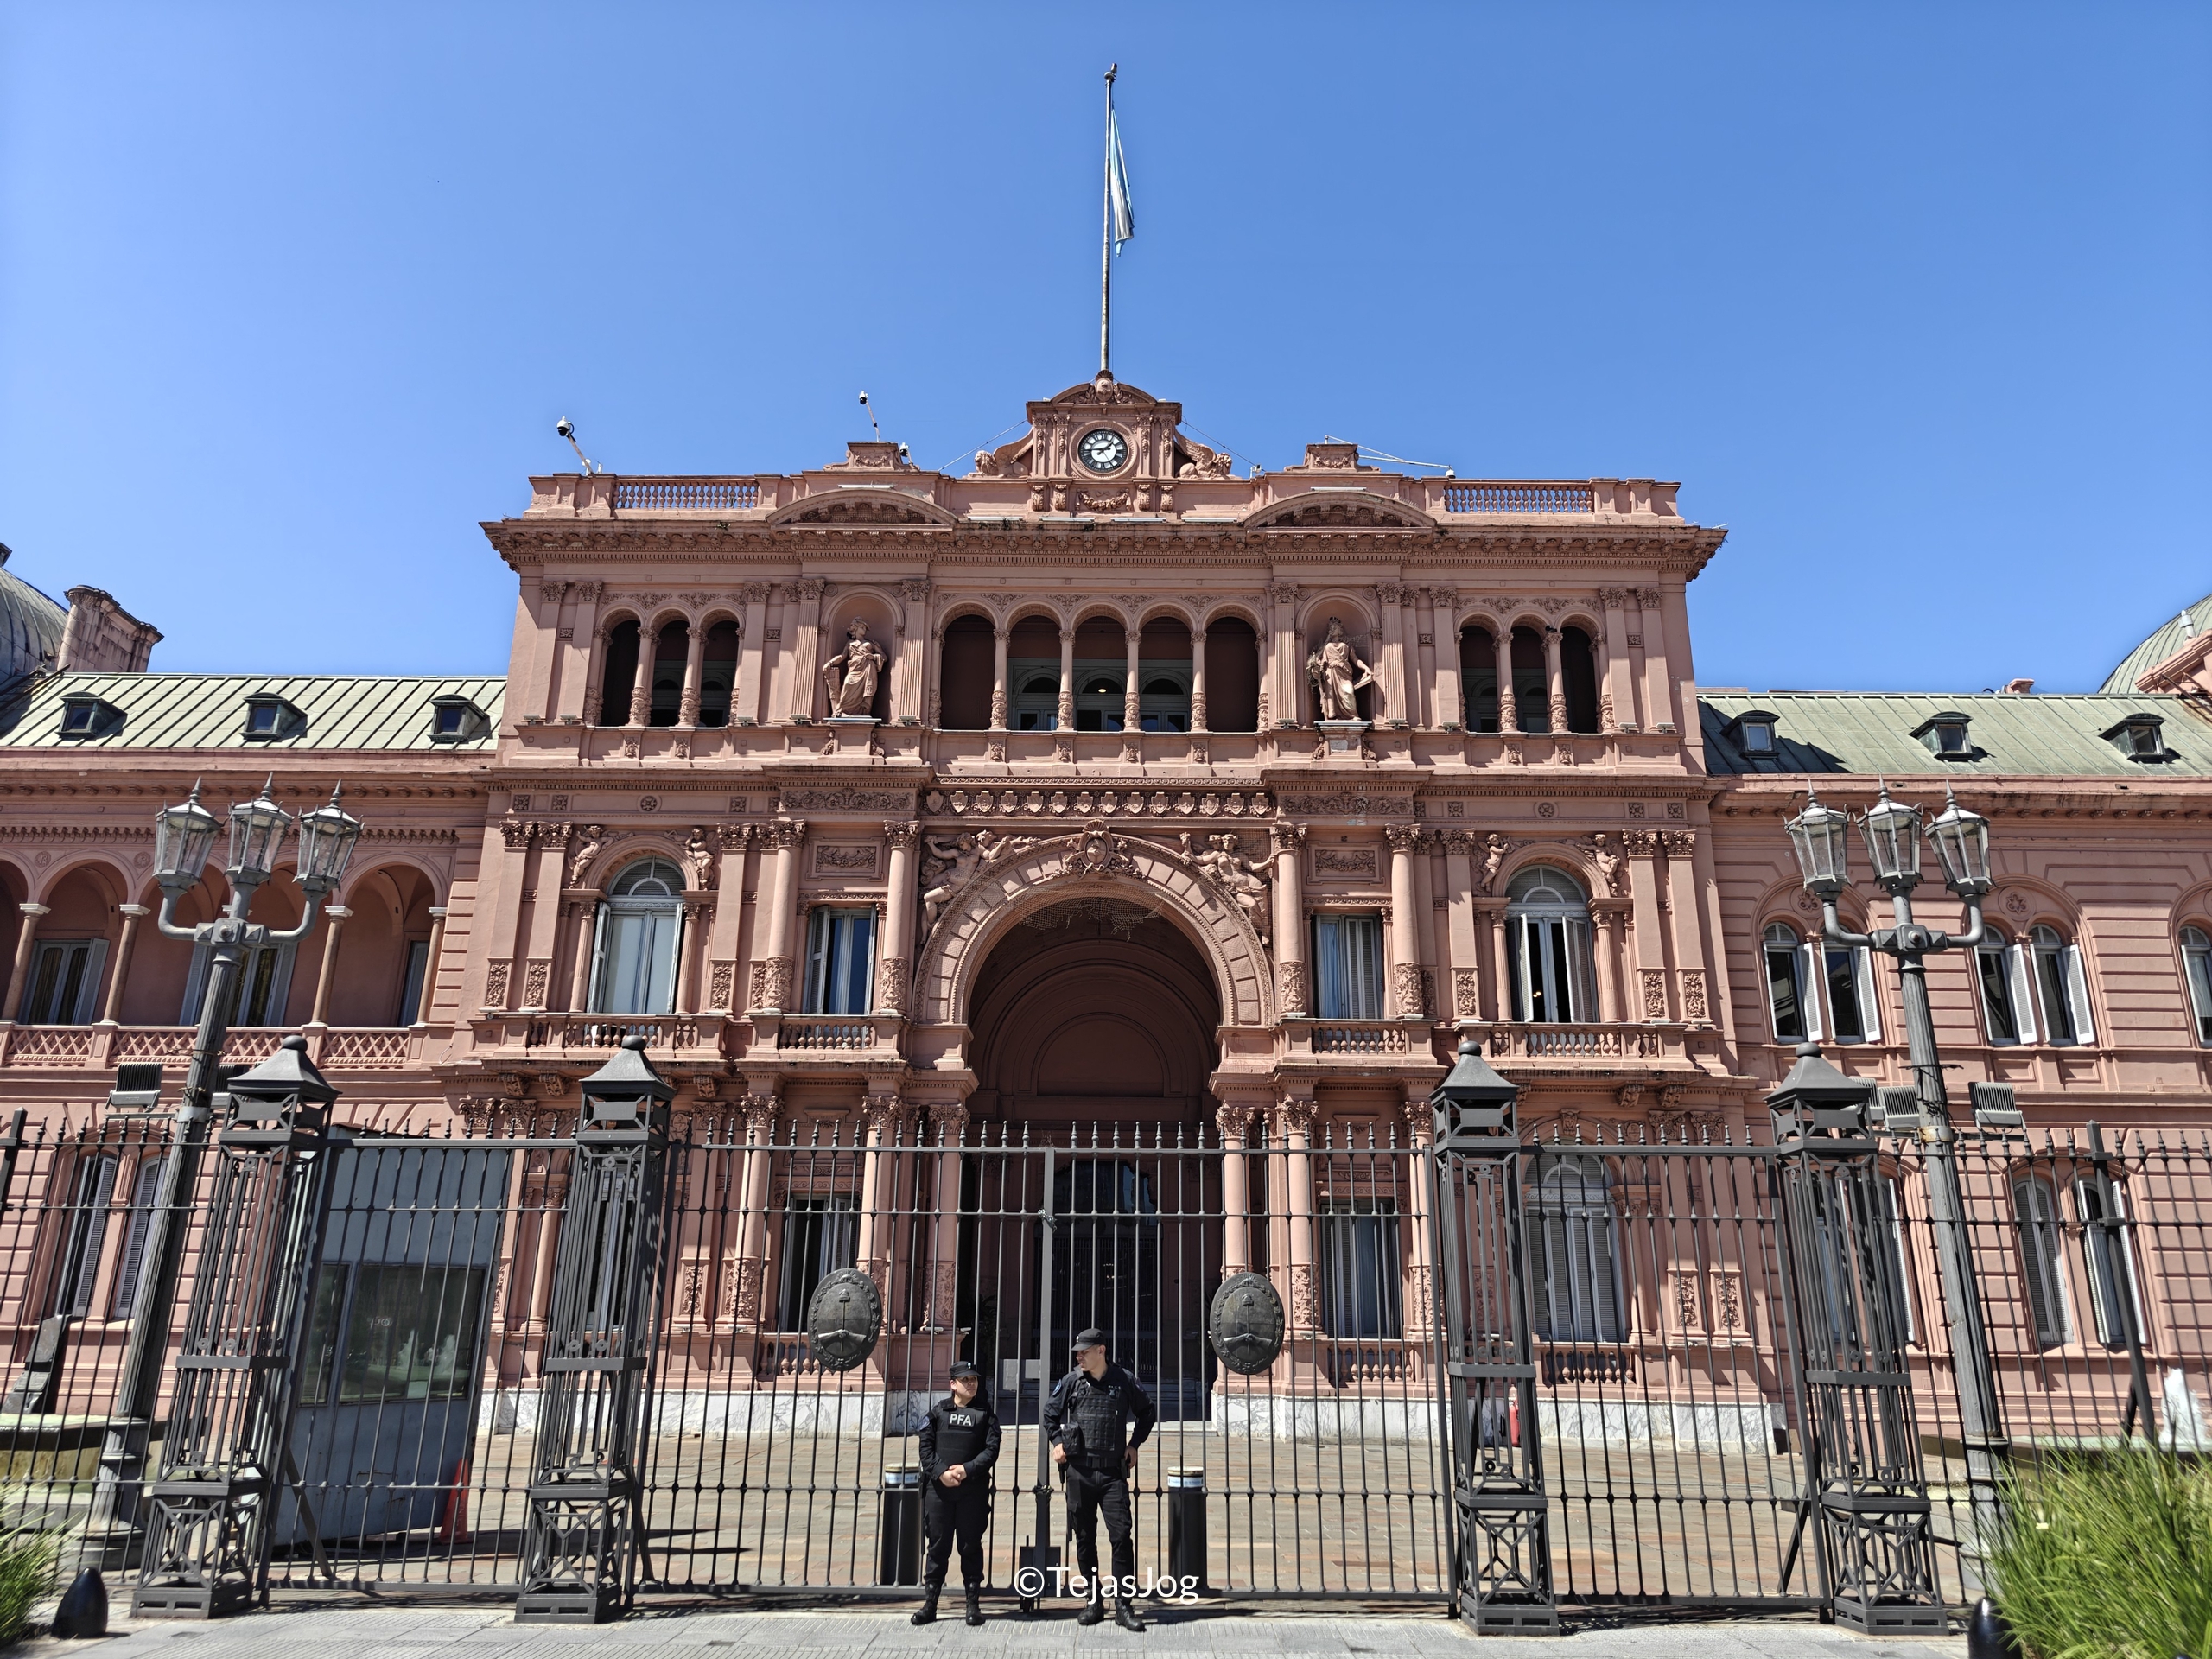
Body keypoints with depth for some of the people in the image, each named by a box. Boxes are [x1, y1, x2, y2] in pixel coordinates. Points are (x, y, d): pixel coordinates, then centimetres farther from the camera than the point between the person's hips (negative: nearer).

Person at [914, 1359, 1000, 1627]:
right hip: (938, 1488, 1)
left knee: (971, 1546, 4)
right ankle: (929, 1604, 11)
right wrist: (941, 1472, -12)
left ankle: (973, 1604, 12)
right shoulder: (937, 1412, 9)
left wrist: (967, 1470, -13)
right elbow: (926, 1448, 3)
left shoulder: (986, 1413, 8)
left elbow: (991, 1449, 0)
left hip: (973, 1490, 0)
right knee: (938, 1546, 4)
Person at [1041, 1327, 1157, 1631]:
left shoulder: (1124, 1381, -1)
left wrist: (1135, 1444, 9)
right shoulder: (1070, 1382, 3)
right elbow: (1050, 1413, 19)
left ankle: (1124, 1606, -2)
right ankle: (1093, 1602, 19)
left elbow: (1147, 1412, 15)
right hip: (1079, 1471, 2)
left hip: (1114, 1472, -2)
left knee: (1122, 1535, -8)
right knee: (1085, 1538, 7)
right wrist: (1057, 1441, 7)